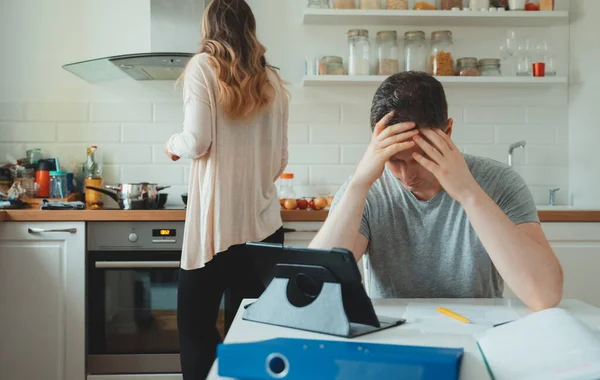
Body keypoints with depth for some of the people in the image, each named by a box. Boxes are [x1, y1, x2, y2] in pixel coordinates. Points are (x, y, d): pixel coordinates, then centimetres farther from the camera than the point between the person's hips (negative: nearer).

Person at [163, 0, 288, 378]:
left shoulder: (204, 66, -1)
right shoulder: (273, 82, 10)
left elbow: (196, 142, -11)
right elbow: (280, 162, 12)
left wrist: (172, 145, 11)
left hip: (218, 221, -4)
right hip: (263, 222, 4)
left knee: (196, 327, 7)